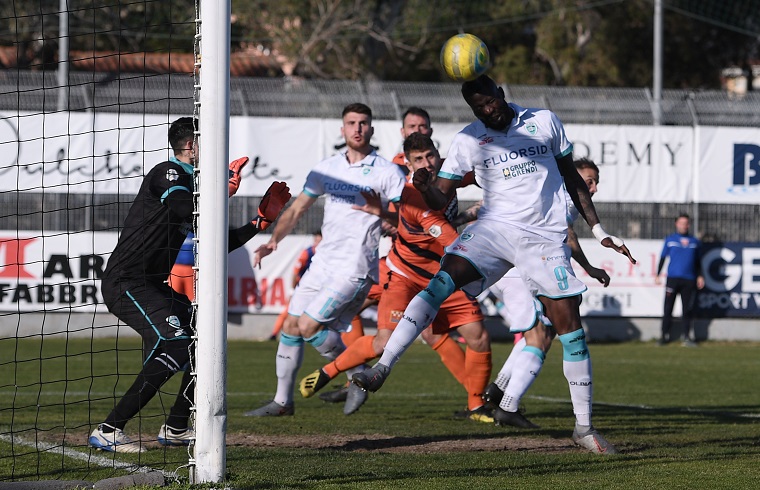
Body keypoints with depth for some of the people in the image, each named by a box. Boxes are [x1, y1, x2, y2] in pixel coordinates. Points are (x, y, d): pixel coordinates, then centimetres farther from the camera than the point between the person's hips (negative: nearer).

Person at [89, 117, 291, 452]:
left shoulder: (187, 182, 19)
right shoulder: (169, 173, -9)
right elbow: (181, 210, -29)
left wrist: (263, 219, 20)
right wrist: (224, 189, -18)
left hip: (150, 285, 11)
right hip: (125, 283, -11)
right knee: (176, 344, -23)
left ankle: (176, 428, 19)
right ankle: (108, 431, -24)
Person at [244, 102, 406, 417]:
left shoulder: (387, 173, -5)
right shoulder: (327, 169, 11)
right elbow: (297, 209, 16)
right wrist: (274, 240, 1)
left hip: (356, 269, -6)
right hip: (322, 263, 6)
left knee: (309, 327, -15)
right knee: (290, 327, 6)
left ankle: (358, 374, 5)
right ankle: (282, 401, 17)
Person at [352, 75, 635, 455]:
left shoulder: (545, 122, 5)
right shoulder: (469, 140, 3)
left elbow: (572, 178, 15)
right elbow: (440, 200, -1)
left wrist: (599, 231, 14)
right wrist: (425, 189, -25)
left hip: (546, 237, 0)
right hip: (495, 228, 0)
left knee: (569, 325, -4)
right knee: (441, 281, -24)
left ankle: (583, 427, 6)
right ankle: (381, 369, -31)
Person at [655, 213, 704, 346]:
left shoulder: (694, 241, 13)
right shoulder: (670, 239, 9)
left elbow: (698, 261, 19)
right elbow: (663, 258, 10)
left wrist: (700, 276, 11)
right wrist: (658, 275, 4)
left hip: (689, 280, 1)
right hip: (672, 278, -1)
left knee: (688, 309, -1)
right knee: (668, 308, -3)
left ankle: (686, 335, 5)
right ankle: (665, 335, 2)